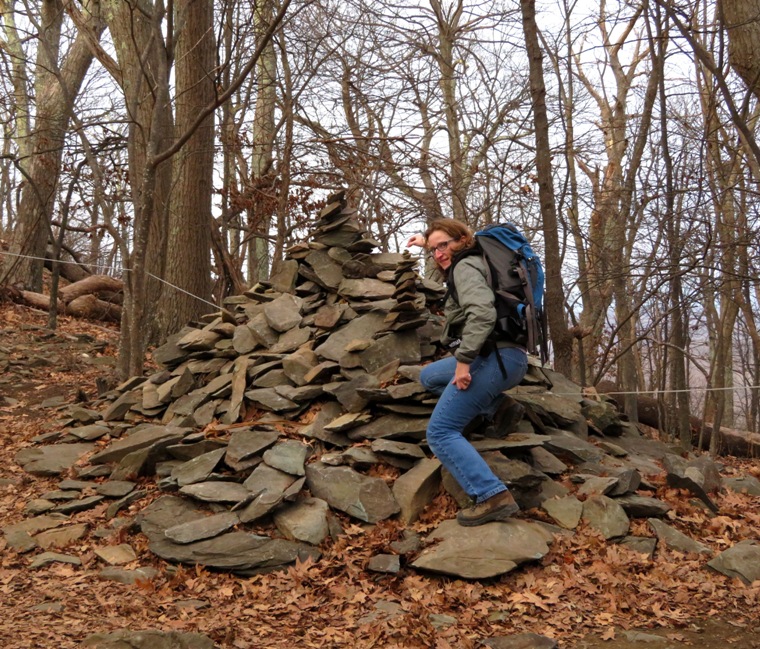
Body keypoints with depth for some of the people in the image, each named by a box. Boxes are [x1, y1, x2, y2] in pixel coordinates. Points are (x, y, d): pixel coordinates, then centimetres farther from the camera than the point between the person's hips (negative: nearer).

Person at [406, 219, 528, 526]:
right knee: (429, 377, 30)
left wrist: (462, 360, -25)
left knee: (440, 432, -12)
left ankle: (493, 496, -24)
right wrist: (425, 242, 50)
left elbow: (482, 313, -25)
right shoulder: (473, 261, 22)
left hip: (494, 358, -10)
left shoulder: (466, 267, -7)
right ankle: (491, 404, 13)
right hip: (509, 358, 10)